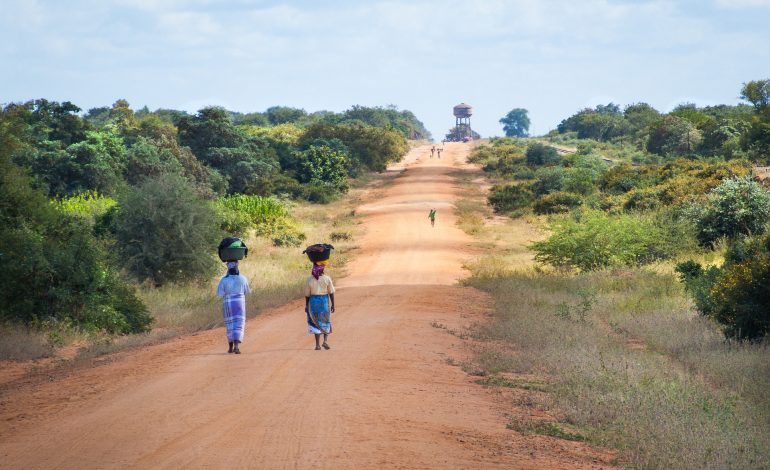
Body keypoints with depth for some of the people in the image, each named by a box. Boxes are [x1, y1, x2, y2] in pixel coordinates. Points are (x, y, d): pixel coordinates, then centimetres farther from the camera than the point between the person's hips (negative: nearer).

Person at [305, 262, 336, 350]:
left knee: (316, 323, 8)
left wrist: (306, 305, 8)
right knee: (326, 322, 15)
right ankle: (325, 341, -1)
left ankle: (317, 345, 6)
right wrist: (332, 305, 2)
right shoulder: (327, 279, -9)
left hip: (313, 301, 1)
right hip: (325, 302, -1)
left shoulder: (310, 279, -7)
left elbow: (307, 294, -2)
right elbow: (331, 293, -5)